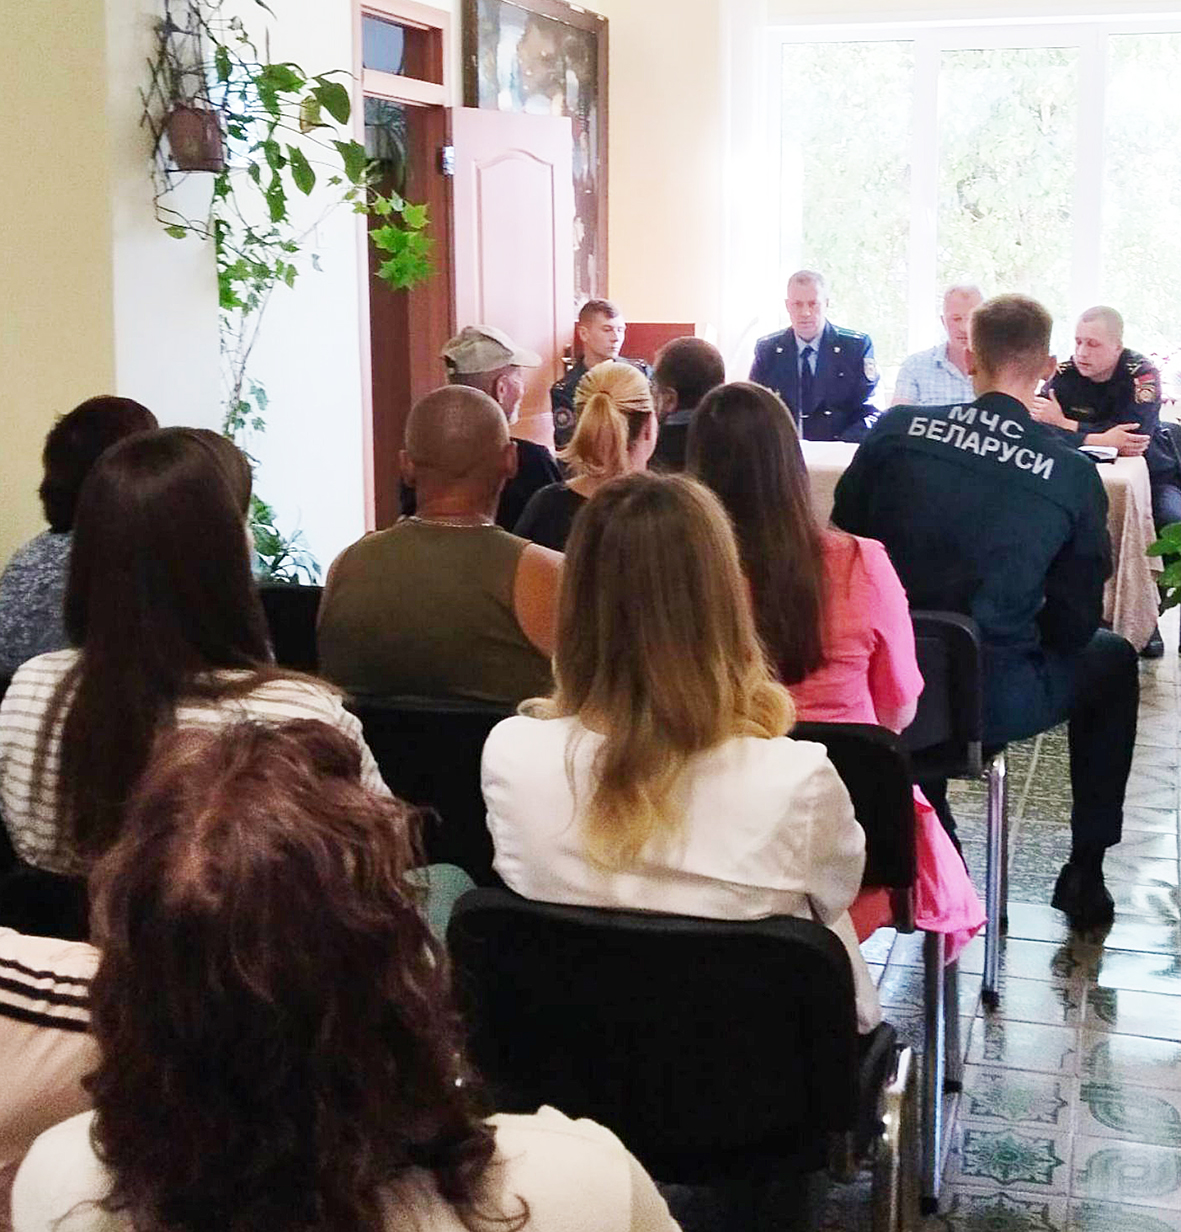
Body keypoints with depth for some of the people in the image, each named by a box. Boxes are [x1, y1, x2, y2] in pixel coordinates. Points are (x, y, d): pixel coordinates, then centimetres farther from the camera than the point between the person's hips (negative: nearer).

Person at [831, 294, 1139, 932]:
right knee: (1113, 660, 27)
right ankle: (1085, 873, 29)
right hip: (994, 700, -3)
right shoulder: (1073, 474, -8)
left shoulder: (895, 430, -5)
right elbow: (1073, 624, -2)